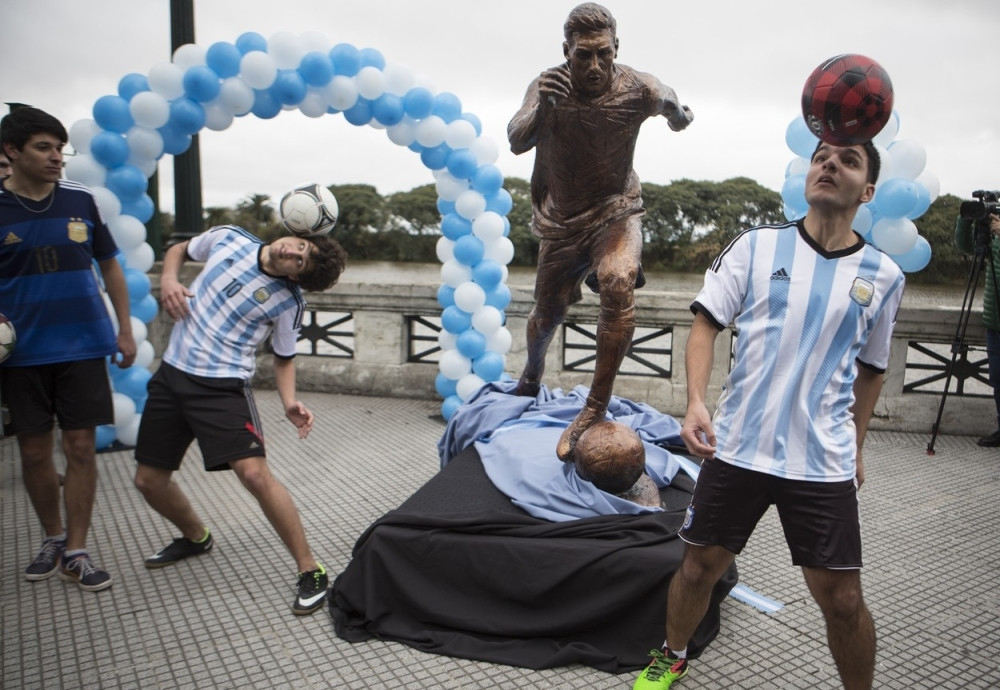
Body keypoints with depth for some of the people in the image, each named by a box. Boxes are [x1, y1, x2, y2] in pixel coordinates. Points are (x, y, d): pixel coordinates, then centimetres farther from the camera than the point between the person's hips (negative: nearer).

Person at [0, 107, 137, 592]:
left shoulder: (80, 200, 3)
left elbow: (110, 265, 10)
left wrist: (125, 329, 6)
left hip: (83, 346, 0)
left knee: (80, 447, 1)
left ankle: (76, 552, 12)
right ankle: (53, 538, 30)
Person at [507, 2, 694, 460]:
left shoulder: (637, 89, -16)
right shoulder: (548, 85, -14)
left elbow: (680, 119, 0)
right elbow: (517, 142, -25)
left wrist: (674, 108, -26)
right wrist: (541, 107, -48)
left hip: (615, 211, -2)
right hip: (561, 221, 2)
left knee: (617, 282, -33)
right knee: (547, 313, 14)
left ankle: (596, 408, -24)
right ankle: (532, 372, 50)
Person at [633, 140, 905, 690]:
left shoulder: (883, 276, 4)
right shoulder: (757, 245, -1)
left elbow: (869, 370, 15)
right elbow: (705, 325, -4)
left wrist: (856, 445, 16)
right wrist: (696, 402, -18)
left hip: (824, 463, 1)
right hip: (736, 449, 0)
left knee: (843, 600, 2)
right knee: (699, 569, 12)